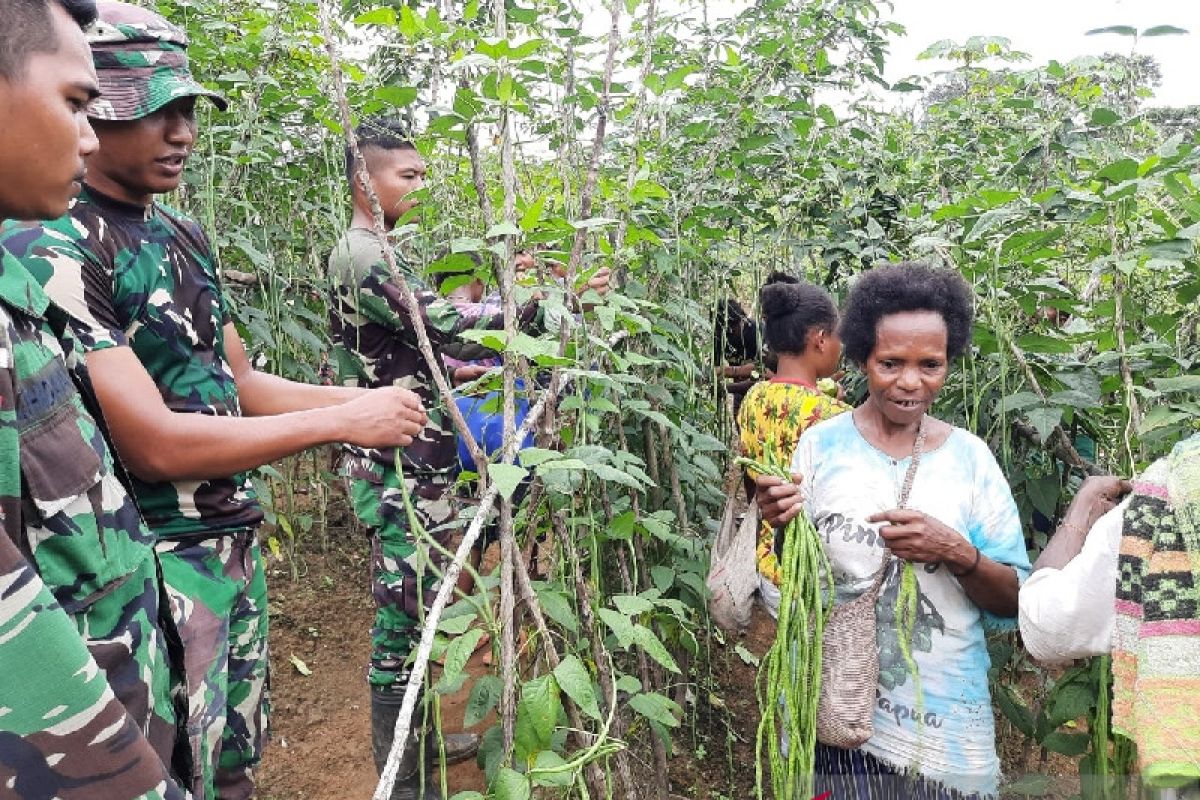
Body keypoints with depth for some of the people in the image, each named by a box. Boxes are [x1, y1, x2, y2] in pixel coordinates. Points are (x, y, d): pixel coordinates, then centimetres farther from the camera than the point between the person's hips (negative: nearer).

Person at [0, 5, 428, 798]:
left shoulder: (184, 234, 8)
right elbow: (155, 446, -24)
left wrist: (363, 399, -1)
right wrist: (344, 422, -20)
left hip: (238, 540, 8)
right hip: (155, 565, -8)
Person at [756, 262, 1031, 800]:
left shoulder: (970, 458, -2)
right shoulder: (819, 445, -5)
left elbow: (1014, 603, -1)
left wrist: (958, 554, -20)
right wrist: (779, 527, -18)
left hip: (944, 716, 1)